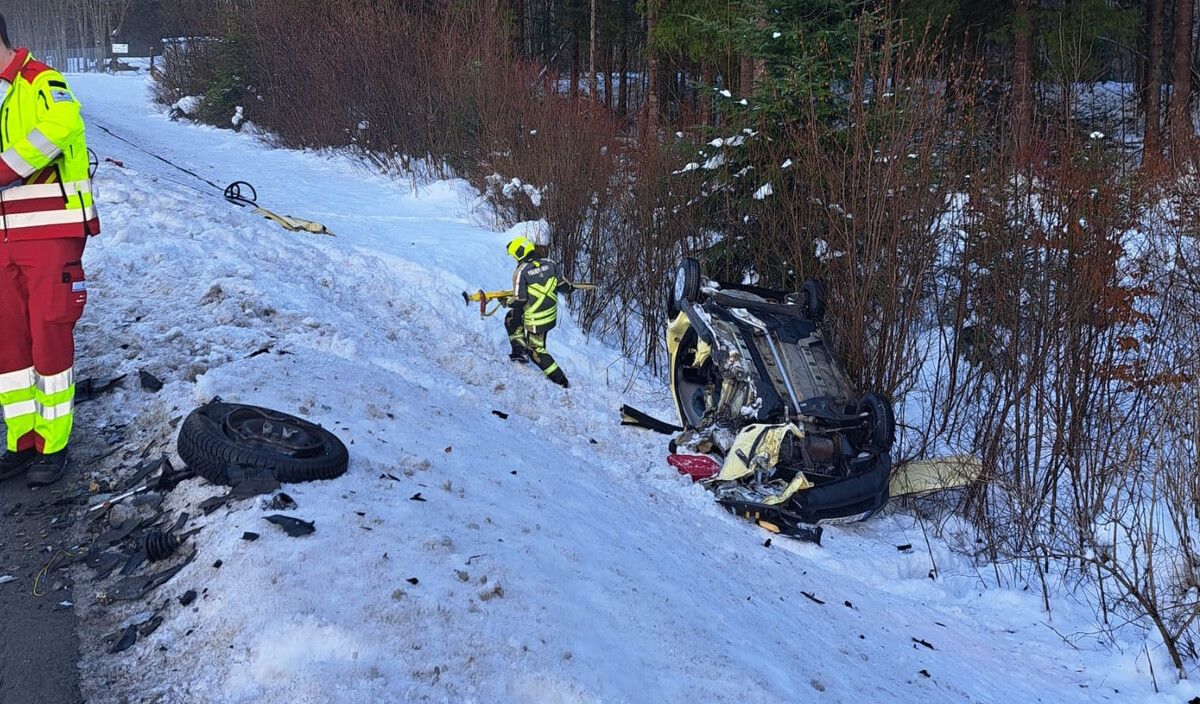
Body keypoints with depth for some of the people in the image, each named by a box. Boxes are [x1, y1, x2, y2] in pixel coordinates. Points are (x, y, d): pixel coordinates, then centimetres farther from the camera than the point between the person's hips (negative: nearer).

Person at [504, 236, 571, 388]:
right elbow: (563, 287, -1)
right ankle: (520, 353, 25)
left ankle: (561, 381, 12)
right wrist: (568, 286, 23)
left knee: (536, 350, 11)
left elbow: (519, 300, -17)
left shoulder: (520, 272, -19)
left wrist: (507, 302, 3)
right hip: (551, 314, 7)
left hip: (535, 319, -7)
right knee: (511, 319, 25)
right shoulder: (550, 263, -5)